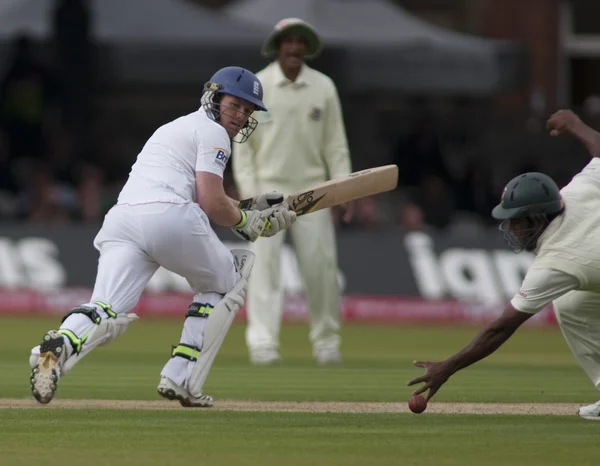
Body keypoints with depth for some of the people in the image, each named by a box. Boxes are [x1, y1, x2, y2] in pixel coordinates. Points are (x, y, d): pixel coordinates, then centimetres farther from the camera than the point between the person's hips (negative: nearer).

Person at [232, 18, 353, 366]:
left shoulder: (323, 87, 4)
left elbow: (336, 144, 6)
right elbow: (242, 143, -1)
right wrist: (248, 190, -10)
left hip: (311, 190, 2)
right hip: (268, 189, -2)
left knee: (321, 265, -2)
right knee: (265, 263, -12)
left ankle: (326, 341, 11)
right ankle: (262, 342, -16)